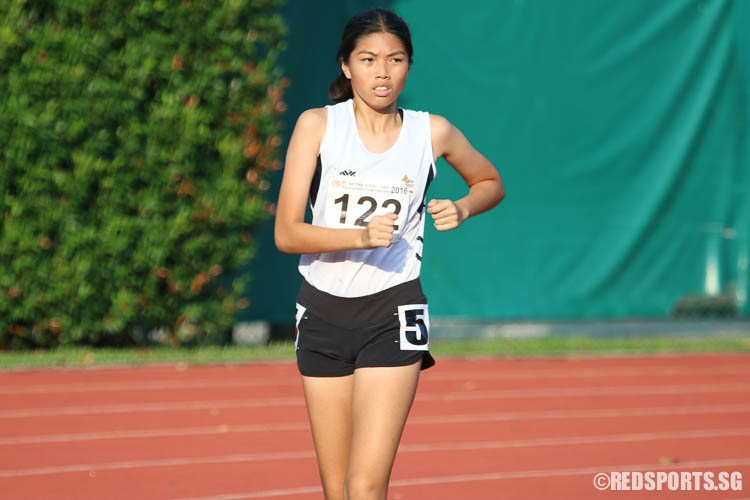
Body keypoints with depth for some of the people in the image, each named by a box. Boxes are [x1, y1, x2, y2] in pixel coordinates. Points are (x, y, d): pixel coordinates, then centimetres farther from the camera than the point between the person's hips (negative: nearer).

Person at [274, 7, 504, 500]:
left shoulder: (433, 132, 0)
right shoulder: (317, 125, -3)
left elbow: (491, 183, 20)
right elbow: (286, 233, -9)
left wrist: (462, 209, -2)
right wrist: (362, 236, -25)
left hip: (392, 315, -1)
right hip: (323, 311, 2)